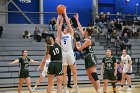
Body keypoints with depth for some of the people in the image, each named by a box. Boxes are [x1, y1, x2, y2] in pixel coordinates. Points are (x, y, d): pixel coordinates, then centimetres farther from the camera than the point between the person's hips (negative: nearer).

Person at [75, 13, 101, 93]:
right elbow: (80, 28, 23)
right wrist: (77, 20, 28)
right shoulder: (86, 37, 13)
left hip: (90, 57, -10)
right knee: (90, 77, 5)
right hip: (87, 58, 10)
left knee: (94, 75, -18)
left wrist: (77, 45, 14)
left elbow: (80, 48, -8)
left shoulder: (88, 40, -12)